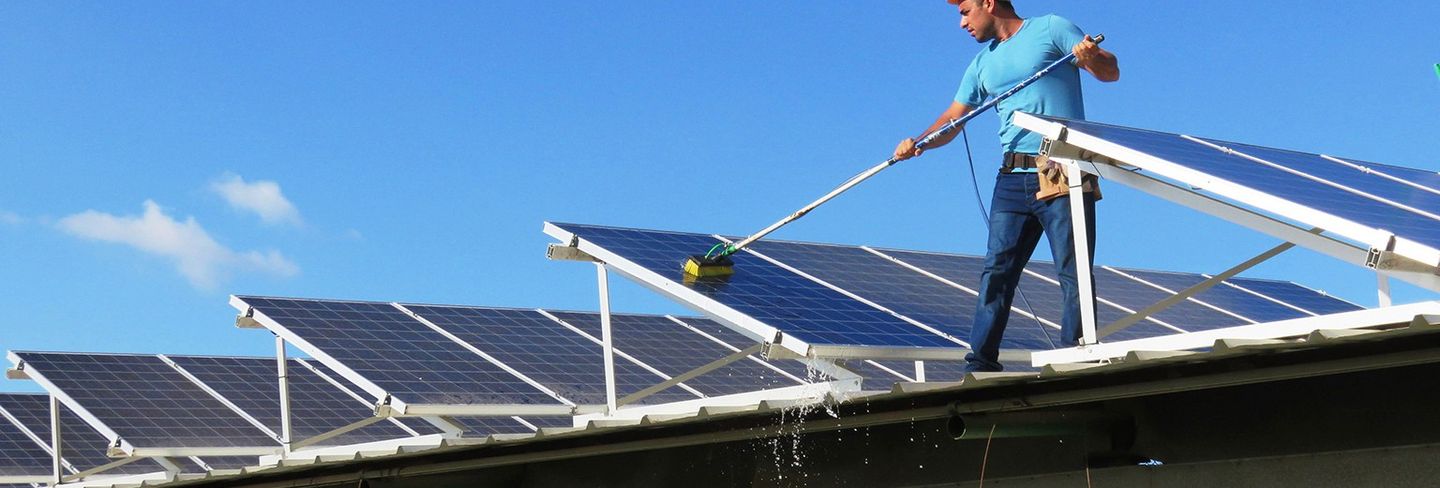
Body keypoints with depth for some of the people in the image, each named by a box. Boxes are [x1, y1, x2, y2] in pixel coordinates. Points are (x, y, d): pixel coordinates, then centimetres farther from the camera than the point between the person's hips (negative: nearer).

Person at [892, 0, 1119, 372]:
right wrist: (918, 143, -1)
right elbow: (952, 120, 18)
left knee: (1073, 272, -5)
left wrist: (1092, 57, -24)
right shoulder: (983, 63, 20)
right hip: (1012, 177, 6)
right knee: (996, 270, 0)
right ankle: (980, 366, 1)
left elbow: (1110, 72, -1)